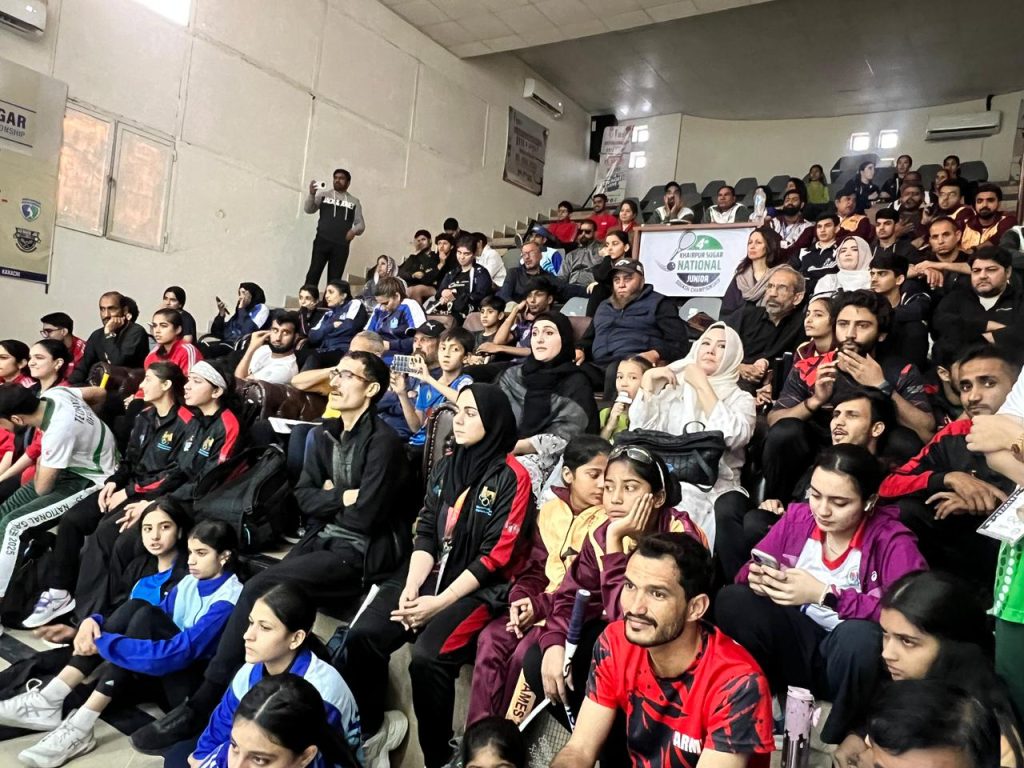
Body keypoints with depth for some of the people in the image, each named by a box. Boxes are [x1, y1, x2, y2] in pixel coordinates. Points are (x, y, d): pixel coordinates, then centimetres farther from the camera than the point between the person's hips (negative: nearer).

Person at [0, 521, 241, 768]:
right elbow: (145, 629, 8)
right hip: (167, 674, 7)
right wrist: (94, 621, -12)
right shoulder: (188, 583, 9)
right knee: (135, 606, -13)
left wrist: (104, 643, -26)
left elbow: (183, 650, -27)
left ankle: (80, 728, -26)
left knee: (146, 615, -24)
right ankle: (48, 700, -17)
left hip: (197, 688, -7)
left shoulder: (229, 599, -17)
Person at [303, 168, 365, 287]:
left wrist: (354, 230, -9)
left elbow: (361, 224, 14)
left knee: (335, 279, 0)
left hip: (341, 245, 1)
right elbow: (308, 209, 4)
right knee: (314, 273, -9)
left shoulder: (354, 201, 16)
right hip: (322, 241, -1)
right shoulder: (323, 195, 13)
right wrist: (312, 194, -14)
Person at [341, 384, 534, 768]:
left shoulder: (512, 477, -10)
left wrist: (440, 602, -17)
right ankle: (364, 734, 7)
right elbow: (425, 533, 8)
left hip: (480, 587, -5)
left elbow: (495, 556, -13)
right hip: (431, 573, 6)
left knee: (427, 658, -28)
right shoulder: (446, 465, 9)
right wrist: (411, 587, -8)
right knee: (362, 637, -14)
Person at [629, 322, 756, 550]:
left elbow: (731, 437, -13)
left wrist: (702, 385, -7)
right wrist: (648, 379, 1)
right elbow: (640, 431, 1)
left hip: (716, 489, -1)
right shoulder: (674, 389, 15)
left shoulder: (741, 399, 10)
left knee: (729, 508, -34)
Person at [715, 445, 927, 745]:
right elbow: (747, 570, 1)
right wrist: (757, 578, -25)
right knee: (732, 599, -22)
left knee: (862, 634, -37)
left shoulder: (893, 541, -14)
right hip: (796, 643, 3)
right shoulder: (797, 517, -3)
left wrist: (824, 595, -31)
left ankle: (835, 742, -11)